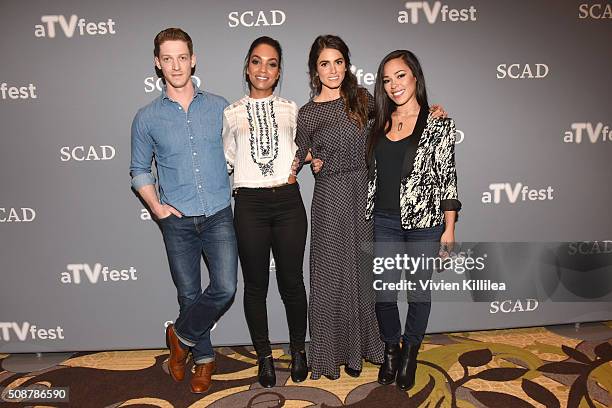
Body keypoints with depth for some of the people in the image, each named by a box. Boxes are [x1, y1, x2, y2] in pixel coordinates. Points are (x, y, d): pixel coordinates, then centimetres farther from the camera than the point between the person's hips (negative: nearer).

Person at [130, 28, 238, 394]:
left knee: (225, 289, -10)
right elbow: (140, 170, 10)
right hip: (177, 221, 0)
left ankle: (182, 334, 20)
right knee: (189, 294, 10)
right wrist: (156, 206, -4)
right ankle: (204, 357, 34)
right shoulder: (147, 117, 2)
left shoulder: (219, 107, 3)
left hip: (219, 216, 0)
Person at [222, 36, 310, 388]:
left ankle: (298, 350, 28)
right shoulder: (232, 114, 8)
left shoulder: (290, 109, 10)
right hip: (250, 204, 0)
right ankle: (264, 355, 26)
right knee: (256, 284, 8)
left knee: (292, 280, 7)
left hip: (288, 200, 1)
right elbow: (226, 161, 11)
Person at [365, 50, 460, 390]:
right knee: (384, 294, 7)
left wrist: (449, 228, -6)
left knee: (419, 292, 11)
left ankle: (410, 354, 33)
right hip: (385, 221, 3)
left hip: (425, 222, -3)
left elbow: (448, 177, -4)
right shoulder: (380, 123, 8)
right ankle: (391, 350, 33)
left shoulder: (439, 124, -3)